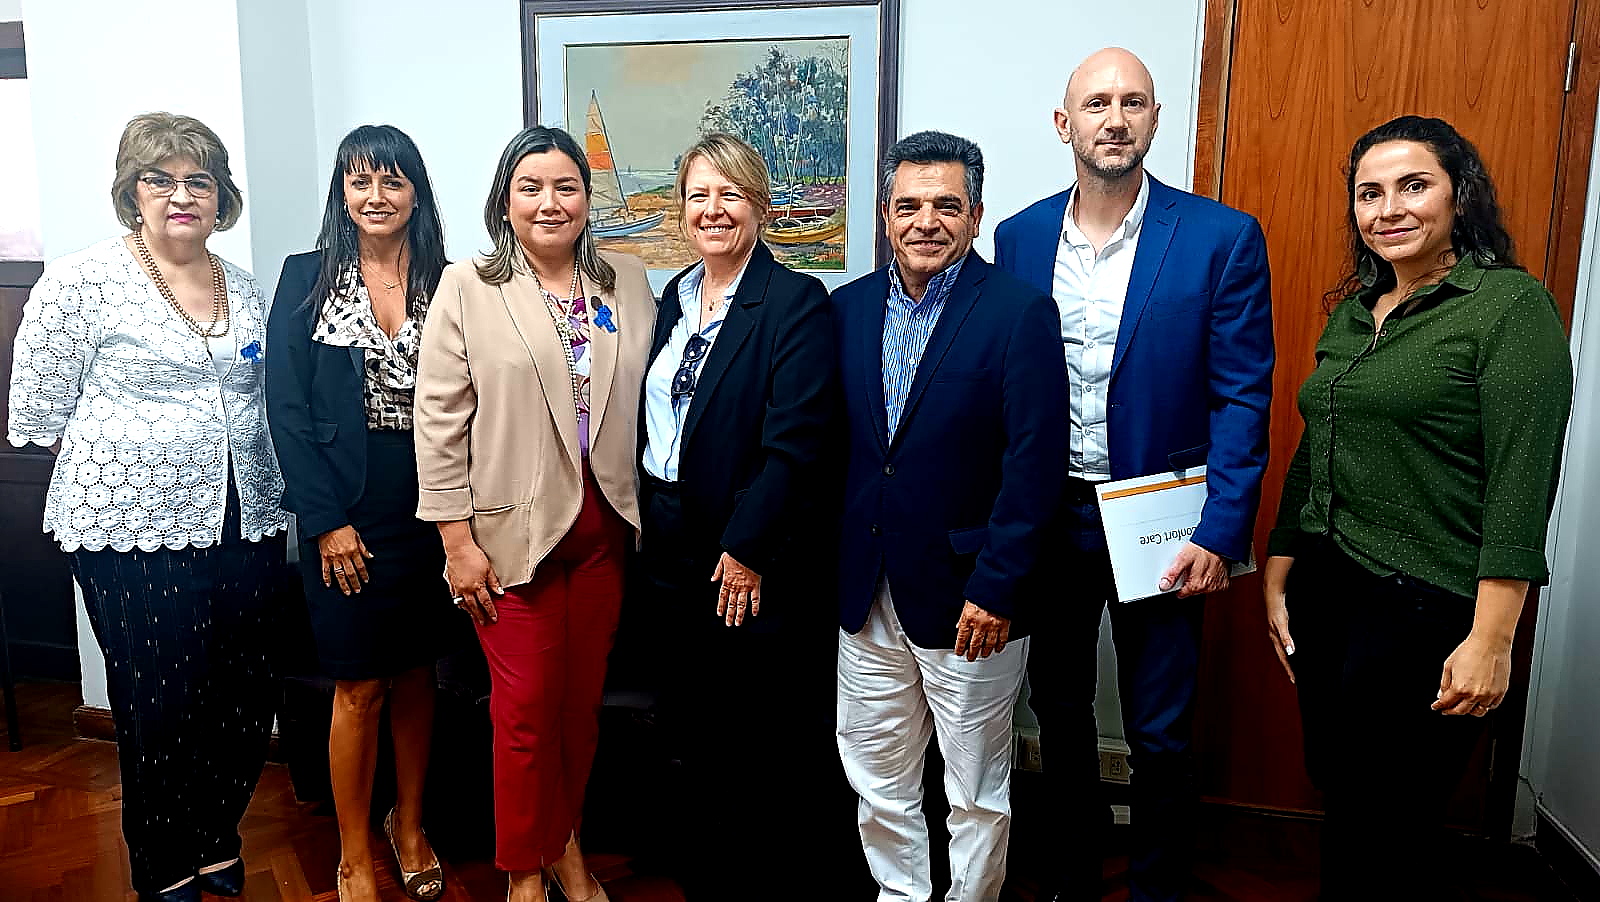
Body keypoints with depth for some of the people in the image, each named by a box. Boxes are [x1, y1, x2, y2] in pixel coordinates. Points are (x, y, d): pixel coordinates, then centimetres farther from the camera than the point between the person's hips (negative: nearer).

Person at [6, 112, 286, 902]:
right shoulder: (82, 283, -7)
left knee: (248, 700, 11)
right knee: (159, 708, 6)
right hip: (135, 535, -5)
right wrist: (126, 455, 1)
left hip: (245, 526, 5)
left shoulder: (245, 290, 9)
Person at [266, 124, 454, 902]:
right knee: (360, 686, 4)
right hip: (346, 510, -2)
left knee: (416, 671, 13)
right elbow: (286, 407, -4)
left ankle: (408, 822, 34)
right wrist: (327, 519, -9)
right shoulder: (307, 277, 0)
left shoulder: (446, 283, 4)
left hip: (430, 507, 2)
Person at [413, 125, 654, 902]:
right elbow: (440, 423, -6)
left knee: (582, 702, 13)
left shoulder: (628, 284, 6)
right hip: (513, 533, -3)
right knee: (525, 710, 5)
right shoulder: (467, 290, -3)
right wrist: (458, 540, -9)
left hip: (604, 529, 3)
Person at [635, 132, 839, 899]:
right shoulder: (676, 297, 10)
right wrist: (649, 520, 8)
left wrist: (745, 549, -18)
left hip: (750, 559, -7)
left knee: (768, 728, 8)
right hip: (670, 546, 7)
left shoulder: (796, 303, -13)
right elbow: (653, 418, 13)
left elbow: (793, 444, -19)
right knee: (692, 718, 19)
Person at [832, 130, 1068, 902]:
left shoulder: (1020, 312, -10)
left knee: (976, 793, 13)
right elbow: (829, 443, 8)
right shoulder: (849, 308, 5)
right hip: (866, 593, 5)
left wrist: (995, 590, -17)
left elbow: (1035, 465, -14)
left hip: (969, 598, -4)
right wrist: (832, 563, 4)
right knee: (876, 778, 18)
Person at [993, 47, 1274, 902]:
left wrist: (1219, 533, -14)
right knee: (1058, 713, 18)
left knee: (1160, 735, 9)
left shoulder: (1222, 238, -8)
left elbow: (1242, 398, -8)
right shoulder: (1020, 237, 1)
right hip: (1047, 516, 3)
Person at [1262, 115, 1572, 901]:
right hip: (1323, 596, 6)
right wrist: (1277, 581, 14)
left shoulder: (1512, 305, -9)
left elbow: (1522, 484, -15)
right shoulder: (1352, 312, 11)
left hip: (1423, 609, -6)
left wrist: (1491, 643, -19)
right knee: (1339, 803, 17)